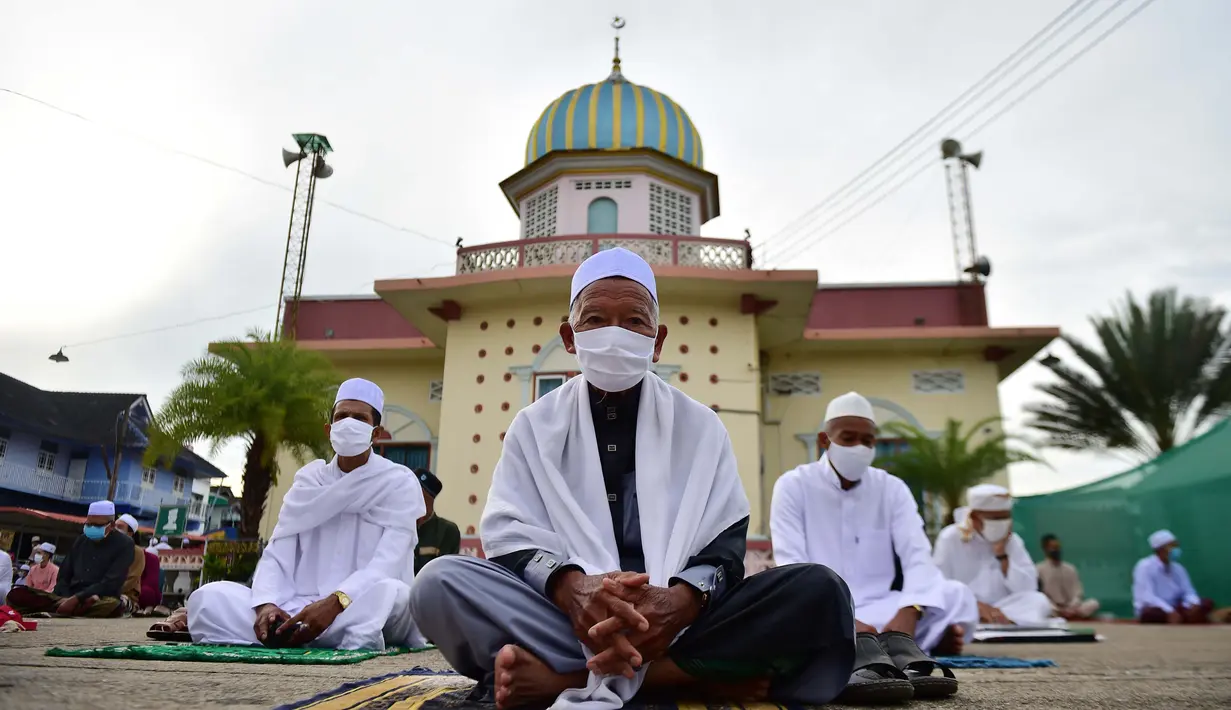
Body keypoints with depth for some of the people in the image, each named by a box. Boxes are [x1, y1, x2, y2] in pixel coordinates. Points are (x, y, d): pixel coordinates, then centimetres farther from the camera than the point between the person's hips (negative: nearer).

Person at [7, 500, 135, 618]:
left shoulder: (124, 544, -1)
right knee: (17, 595, -14)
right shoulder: (81, 541, 16)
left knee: (112, 605, -42)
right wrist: (66, 598, -6)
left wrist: (77, 599, -20)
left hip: (99, 602, -6)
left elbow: (111, 583, -11)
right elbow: (63, 575, 14)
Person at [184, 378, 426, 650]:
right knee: (209, 597, -18)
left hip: (361, 612, -4)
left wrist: (335, 604, -28)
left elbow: (388, 564, -12)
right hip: (299, 611, 4)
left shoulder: (400, 482, 0)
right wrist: (266, 604, -17)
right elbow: (277, 553, 4)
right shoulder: (309, 479, 13)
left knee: (392, 593, -38)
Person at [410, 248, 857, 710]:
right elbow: (510, 534, -1)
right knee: (440, 583, -26)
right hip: (565, 617, 0)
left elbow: (726, 542, 1)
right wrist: (568, 587, -25)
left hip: (675, 619, 1)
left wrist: (682, 599, -23)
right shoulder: (535, 425, 10)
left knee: (821, 592, -24)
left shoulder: (700, 425, 9)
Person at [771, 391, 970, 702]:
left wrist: (908, 613, -29)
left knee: (957, 595, -20)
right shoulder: (793, 485, -2)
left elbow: (918, 556, -6)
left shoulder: (892, 488, 7)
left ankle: (885, 654, -45)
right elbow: (791, 565, -13)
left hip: (877, 612, 3)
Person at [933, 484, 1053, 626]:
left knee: (1038, 600, -24)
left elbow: (1028, 589, -3)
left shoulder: (1013, 540, 6)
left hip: (1002, 613, 4)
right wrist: (977, 606, -26)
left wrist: (1002, 555, -12)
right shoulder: (950, 538, -5)